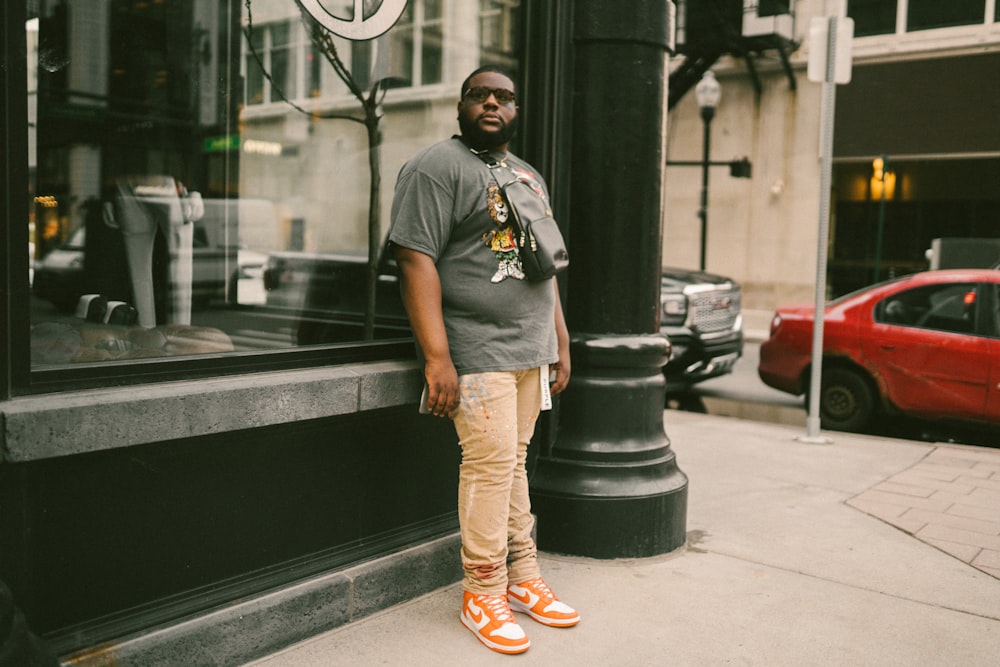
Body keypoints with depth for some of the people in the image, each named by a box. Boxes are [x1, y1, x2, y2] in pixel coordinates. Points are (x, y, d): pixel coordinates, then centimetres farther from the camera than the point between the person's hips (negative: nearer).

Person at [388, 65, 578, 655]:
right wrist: (437, 358, -21)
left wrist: (561, 343, 18)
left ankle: (523, 579, 21)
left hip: (531, 351, 7)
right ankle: (484, 595, 6)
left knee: (513, 462, 12)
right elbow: (416, 258, -14)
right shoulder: (437, 166, -5)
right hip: (477, 350, -7)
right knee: (491, 462, -7)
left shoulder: (530, 176, 21)